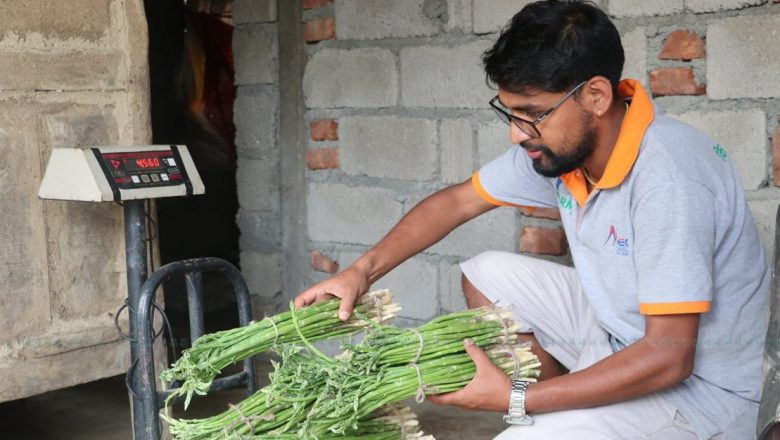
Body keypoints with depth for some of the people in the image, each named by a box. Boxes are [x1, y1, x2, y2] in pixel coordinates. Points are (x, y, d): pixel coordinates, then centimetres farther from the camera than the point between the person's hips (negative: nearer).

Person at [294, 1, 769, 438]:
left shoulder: (667, 175, -30)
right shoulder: (561, 140, -6)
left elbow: (668, 356, -30)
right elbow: (457, 201, 8)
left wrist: (515, 399, -27)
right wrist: (364, 270, -2)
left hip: (696, 383, -8)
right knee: (486, 274, 5)